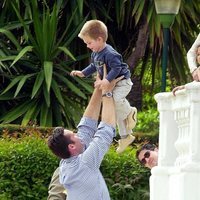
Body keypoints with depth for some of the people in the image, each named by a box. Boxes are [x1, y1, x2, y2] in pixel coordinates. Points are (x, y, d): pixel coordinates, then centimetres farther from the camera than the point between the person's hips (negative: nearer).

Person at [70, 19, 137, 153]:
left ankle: (130, 112, -7)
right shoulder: (95, 54, 4)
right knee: (118, 111, 15)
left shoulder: (110, 54, -27)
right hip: (111, 84, 10)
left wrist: (107, 80, -39)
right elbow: (94, 66, 20)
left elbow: (116, 68, -32)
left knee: (115, 98, -37)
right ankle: (125, 136, 27)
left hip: (122, 82, -10)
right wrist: (83, 73, 10)